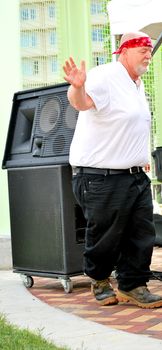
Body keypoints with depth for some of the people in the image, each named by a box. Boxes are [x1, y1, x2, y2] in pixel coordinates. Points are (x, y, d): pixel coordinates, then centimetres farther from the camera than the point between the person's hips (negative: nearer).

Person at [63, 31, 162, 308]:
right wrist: (78, 87, -55)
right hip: (101, 178, -8)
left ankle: (132, 286, 16)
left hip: (136, 176, 8)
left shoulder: (137, 85, 17)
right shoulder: (104, 76, -13)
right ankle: (100, 280, 27)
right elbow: (81, 102, -33)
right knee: (105, 236, 4)